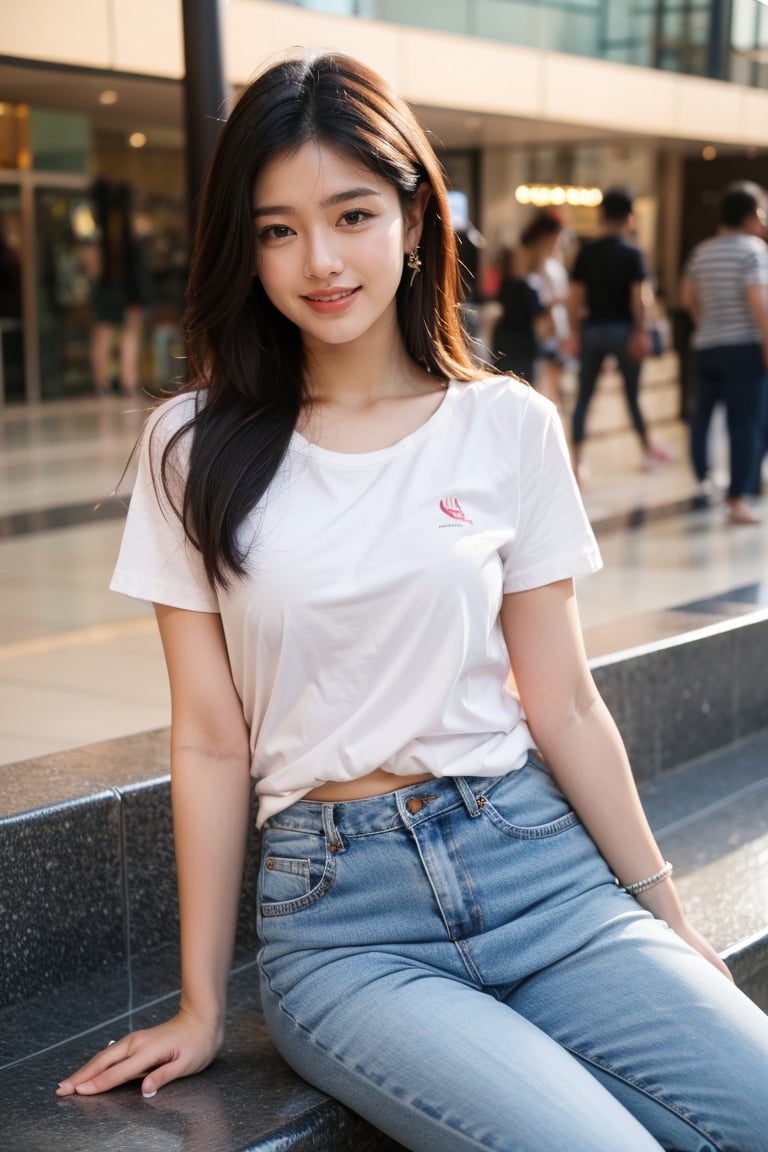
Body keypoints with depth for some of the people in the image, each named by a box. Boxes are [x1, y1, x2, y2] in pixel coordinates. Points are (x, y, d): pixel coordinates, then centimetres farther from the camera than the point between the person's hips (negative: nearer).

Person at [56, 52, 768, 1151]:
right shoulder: (197, 446, 2)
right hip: (341, 913, -1)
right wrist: (202, 1006, 3)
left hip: (536, 864, 2)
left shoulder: (509, 426, 4)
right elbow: (211, 739, 2)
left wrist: (671, 919, 5)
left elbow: (563, 705, 7)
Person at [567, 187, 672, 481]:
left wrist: (575, 332, 6)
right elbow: (638, 297, -12)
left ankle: (577, 459, 0)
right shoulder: (632, 253, -6)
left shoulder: (586, 253, 1)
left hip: (593, 330, 2)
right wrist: (641, 332, -7)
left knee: (584, 396, 5)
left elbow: (576, 297, 0)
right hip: (623, 329, -2)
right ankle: (648, 449, 26)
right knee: (632, 393, 12)